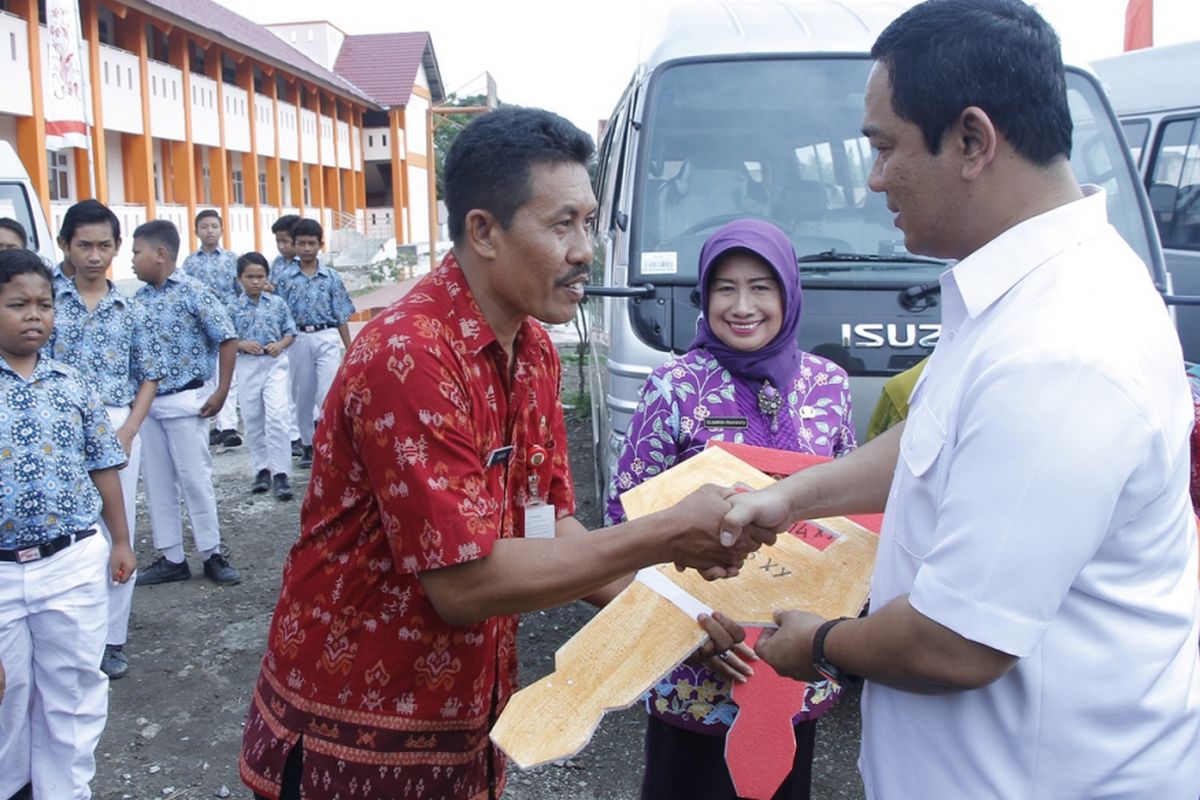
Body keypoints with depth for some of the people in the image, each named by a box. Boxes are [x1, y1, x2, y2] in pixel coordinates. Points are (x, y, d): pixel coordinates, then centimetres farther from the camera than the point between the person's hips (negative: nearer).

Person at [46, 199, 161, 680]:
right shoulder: (49, 304, 1)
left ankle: (111, 638, 18)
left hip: (119, 430, 2)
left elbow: (148, 377, 8)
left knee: (119, 535, 6)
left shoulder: (129, 310, 7)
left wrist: (128, 432, -4)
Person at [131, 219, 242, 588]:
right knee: (156, 484, 10)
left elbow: (227, 339, -9)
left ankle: (213, 555, 14)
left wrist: (221, 392, -10)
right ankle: (172, 558, 21)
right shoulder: (137, 299, 6)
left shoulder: (193, 291, -10)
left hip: (185, 401, -6)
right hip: (146, 404, 6)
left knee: (195, 479, 0)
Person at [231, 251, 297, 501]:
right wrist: (242, 344, -15)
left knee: (277, 417, -11)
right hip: (247, 366, 1)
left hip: (275, 363, -1)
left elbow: (290, 333, 6)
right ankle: (262, 469, 21)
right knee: (253, 420, 8)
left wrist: (280, 345, -12)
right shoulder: (234, 308, 1)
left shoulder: (277, 303, 2)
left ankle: (280, 473, -7)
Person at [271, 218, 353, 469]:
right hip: (298, 339, 2)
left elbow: (342, 317, 4)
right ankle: (308, 445, 24)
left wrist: (349, 350, 2)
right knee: (302, 395, 11)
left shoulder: (331, 277, 3)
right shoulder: (285, 278, 4)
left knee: (328, 393, -12)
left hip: (327, 338, -2)